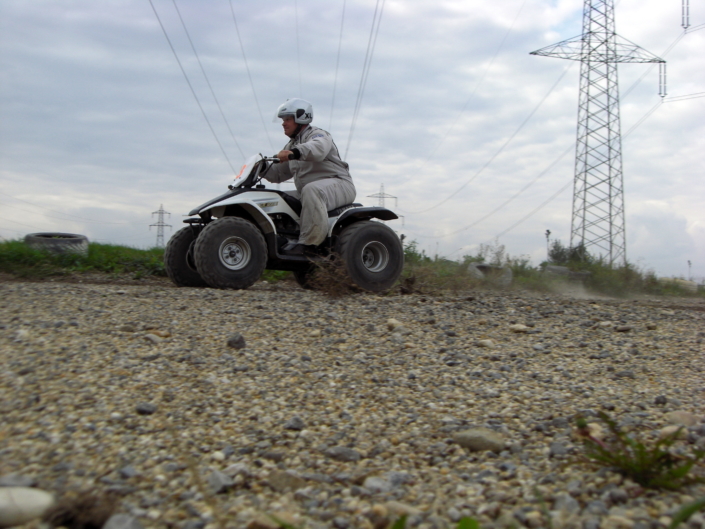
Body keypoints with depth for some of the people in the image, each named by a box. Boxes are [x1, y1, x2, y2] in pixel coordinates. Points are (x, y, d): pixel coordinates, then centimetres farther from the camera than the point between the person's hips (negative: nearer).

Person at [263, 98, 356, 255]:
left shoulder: (318, 135, -3)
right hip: (309, 192, 9)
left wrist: (294, 153, -47)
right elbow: (279, 174, 20)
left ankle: (307, 242, -40)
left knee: (311, 190, -38)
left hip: (338, 185, -9)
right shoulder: (291, 146, 23)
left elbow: (318, 149, -30)